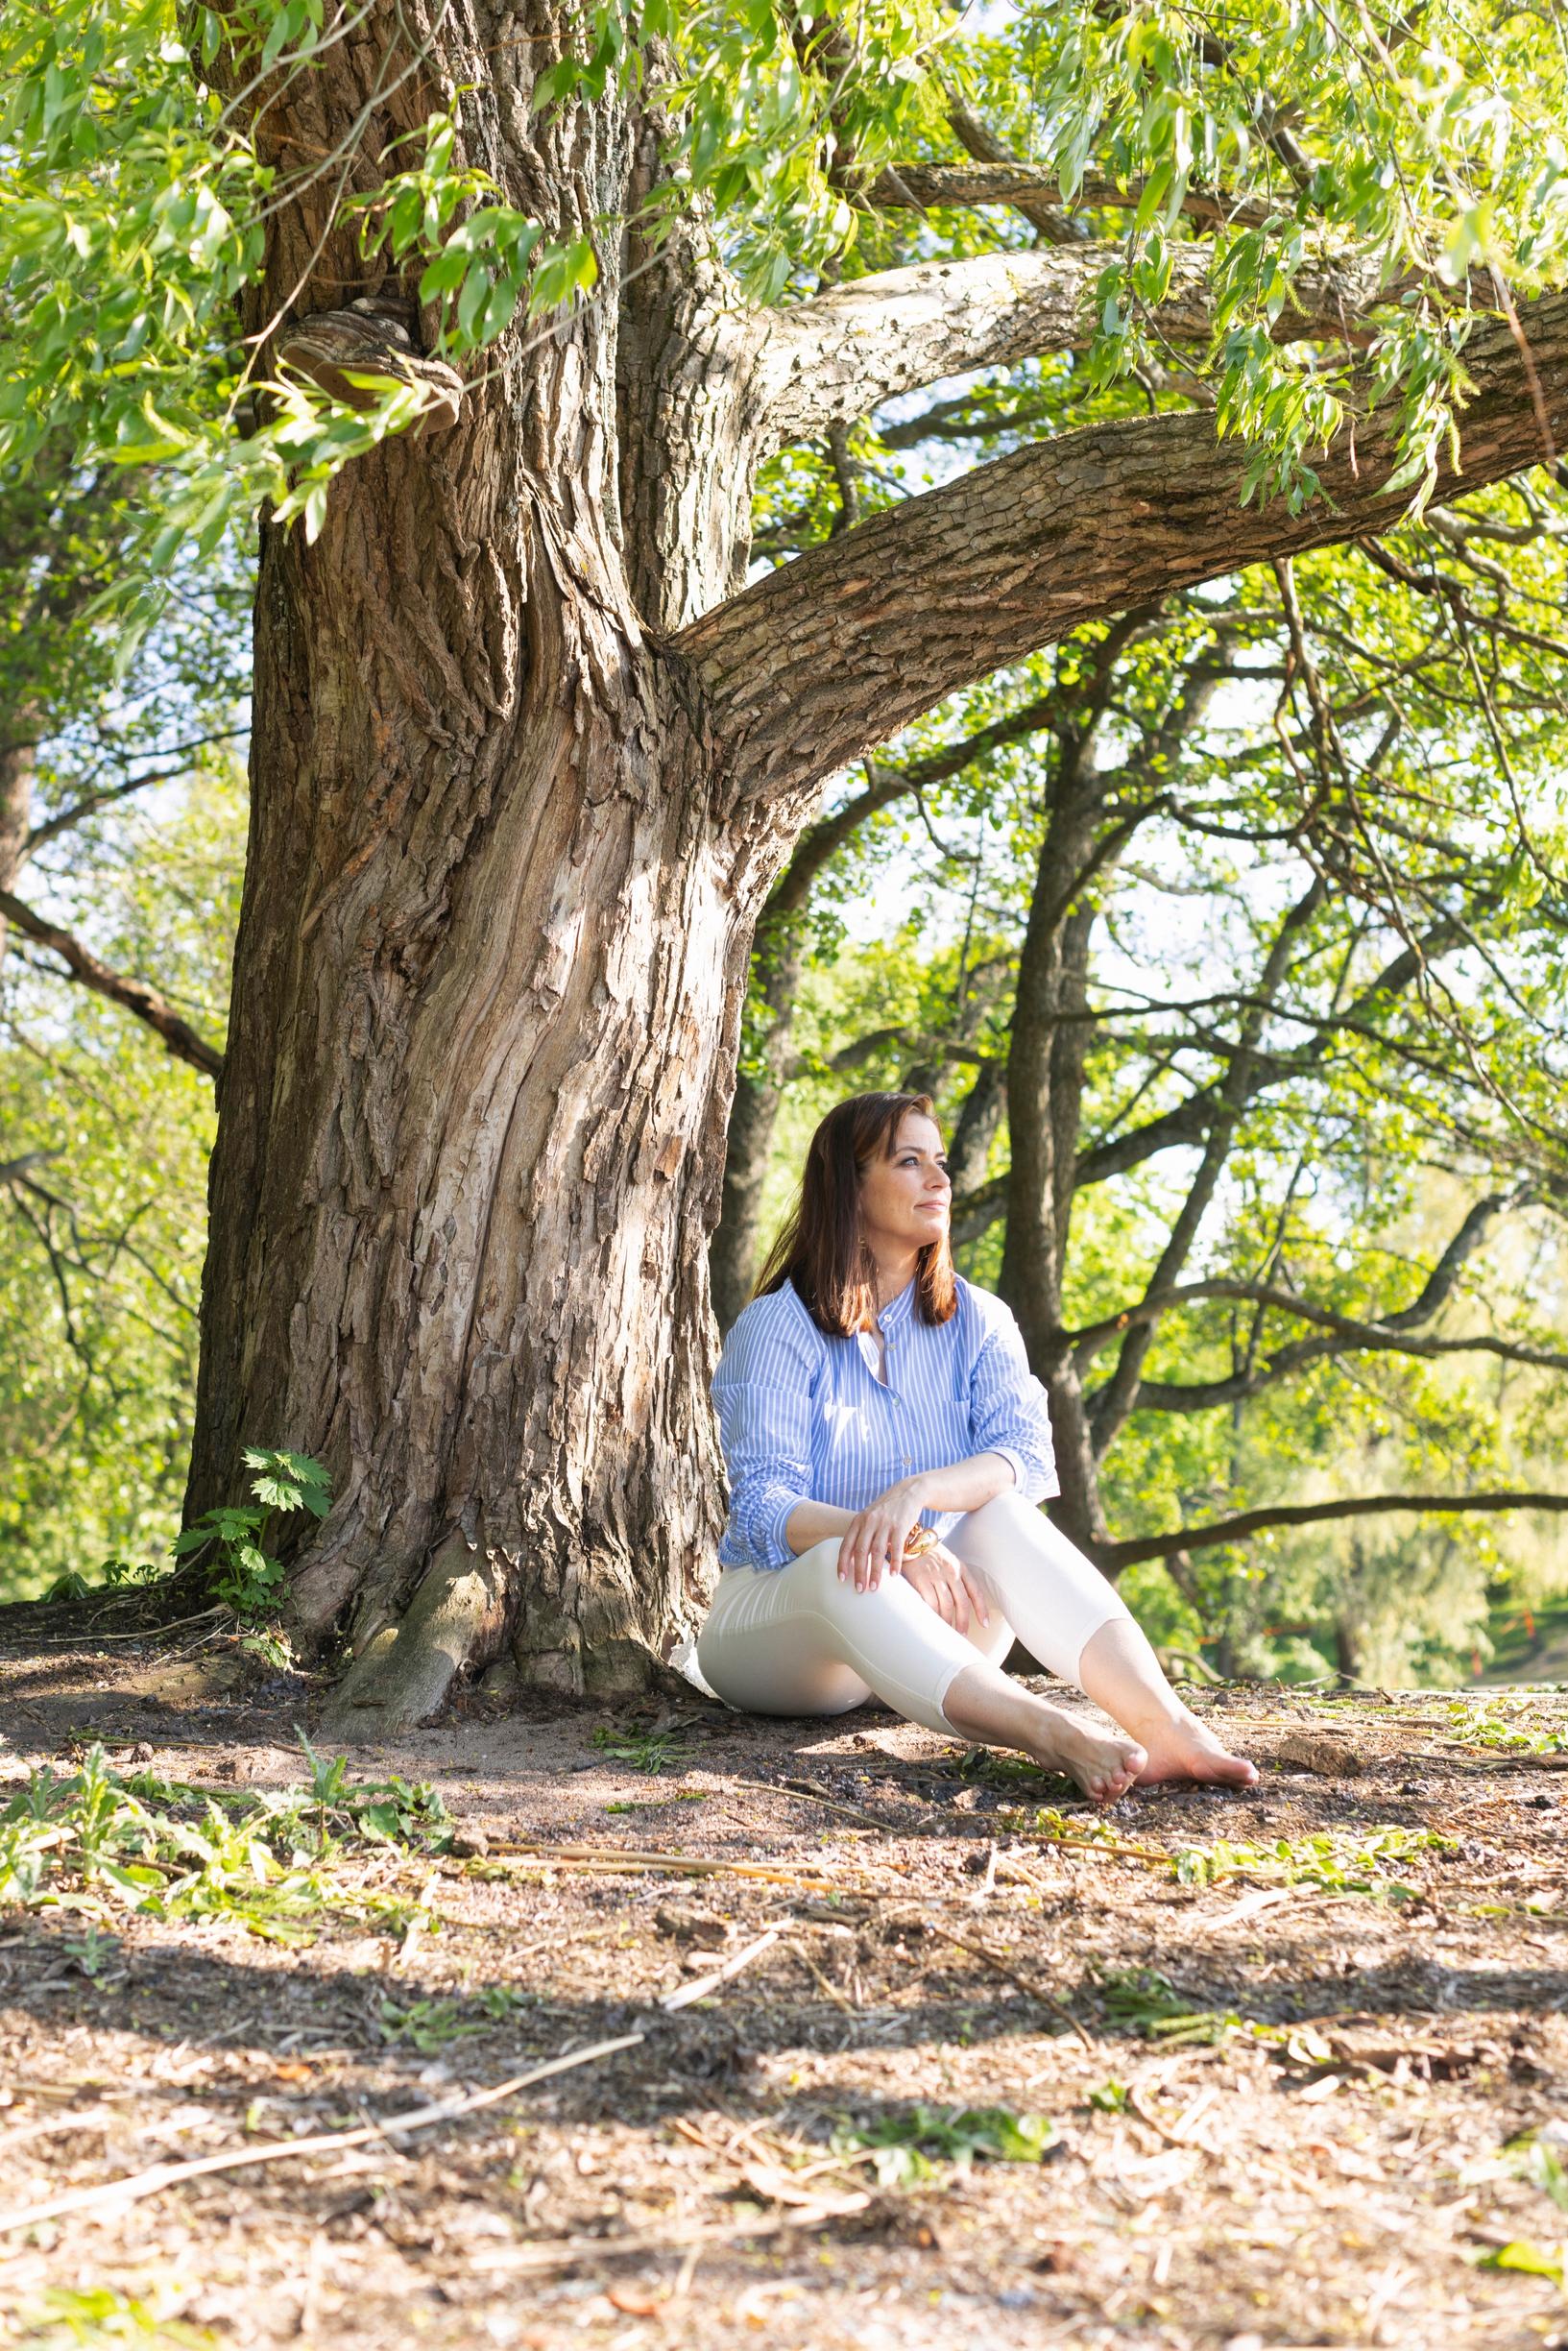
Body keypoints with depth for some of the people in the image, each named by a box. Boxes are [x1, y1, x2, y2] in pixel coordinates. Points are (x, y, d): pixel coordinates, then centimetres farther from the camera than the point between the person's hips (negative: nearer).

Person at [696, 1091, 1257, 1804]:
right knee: (848, 1568, -37)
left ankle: (1167, 1727, -46)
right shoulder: (777, 1328, -5)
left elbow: (1026, 1456, -13)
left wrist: (919, 1491, -34)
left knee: (1004, 1516, -27)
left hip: (929, 1629, 3)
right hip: (781, 1601, -3)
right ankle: (1054, 1738, -58)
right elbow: (765, 1508, -15)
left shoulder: (978, 1322, 6)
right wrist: (904, 1546, -33)